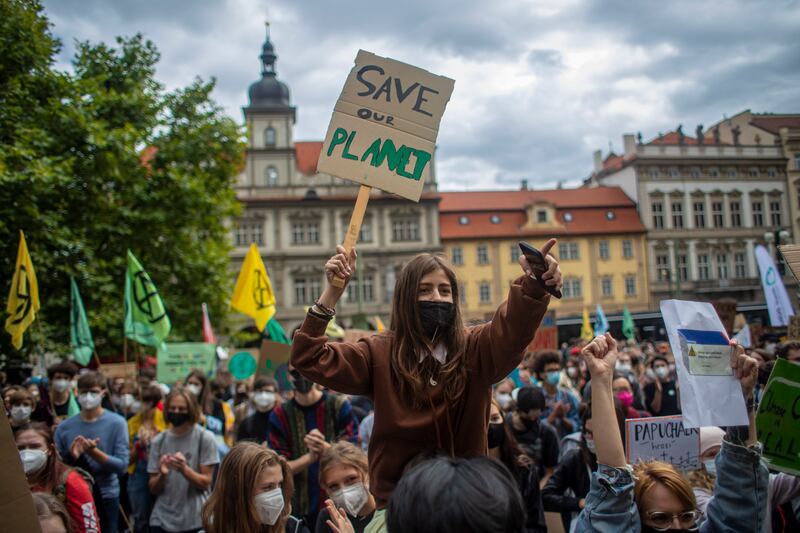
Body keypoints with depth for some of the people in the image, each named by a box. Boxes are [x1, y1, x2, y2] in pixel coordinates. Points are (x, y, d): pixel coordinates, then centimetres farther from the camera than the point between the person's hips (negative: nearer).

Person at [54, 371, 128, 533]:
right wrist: (72, 456, -16)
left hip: (106, 497, -2)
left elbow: (122, 466, -12)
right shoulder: (64, 427, 1)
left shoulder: (116, 423, -8)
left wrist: (94, 452, -23)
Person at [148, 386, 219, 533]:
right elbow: (153, 489, 5)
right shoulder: (158, 441, 4)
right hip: (162, 520, 2)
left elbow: (205, 483, -5)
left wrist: (184, 469, -22)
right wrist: (162, 474, -15)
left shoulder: (205, 438, -5)